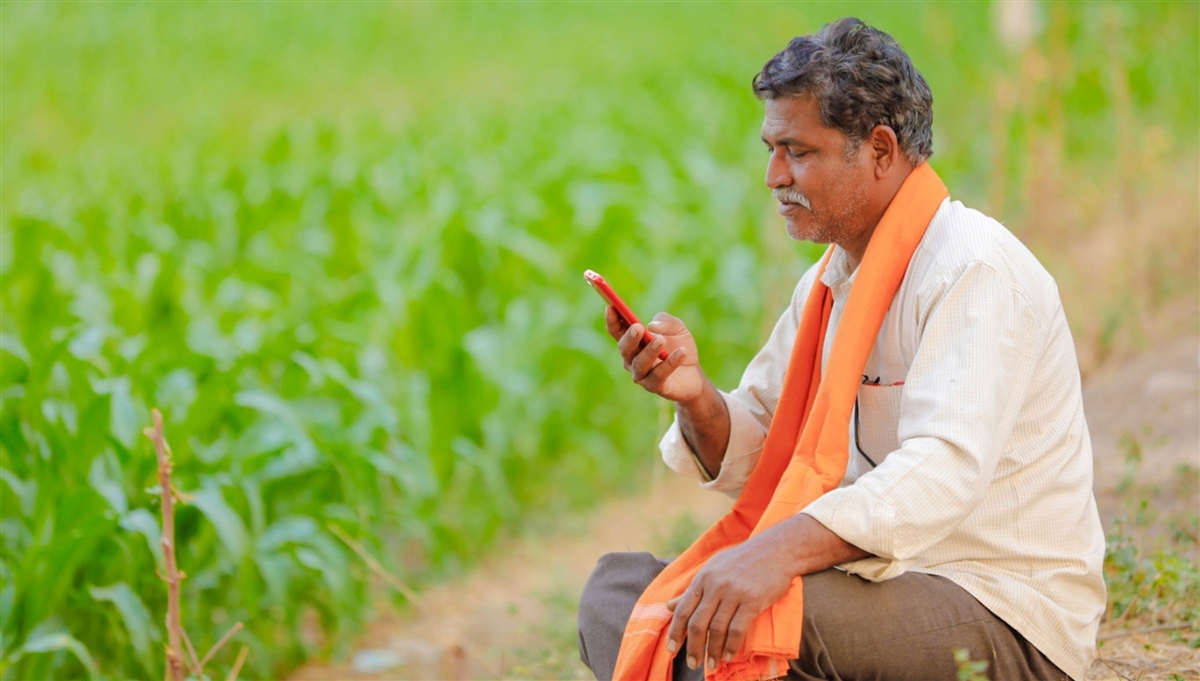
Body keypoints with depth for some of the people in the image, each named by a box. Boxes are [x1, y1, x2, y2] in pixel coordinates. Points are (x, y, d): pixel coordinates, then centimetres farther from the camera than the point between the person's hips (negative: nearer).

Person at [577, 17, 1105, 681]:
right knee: (617, 585, -1)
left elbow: (946, 467, -31)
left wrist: (781, 551, -42)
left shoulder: (976, 270, -16)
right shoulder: (829, 282, 14)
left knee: (731, 619, -32)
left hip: (1006, 615, -9)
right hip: (880, 576, 9)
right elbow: (750, 461, 14)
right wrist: (695, 397, -9)